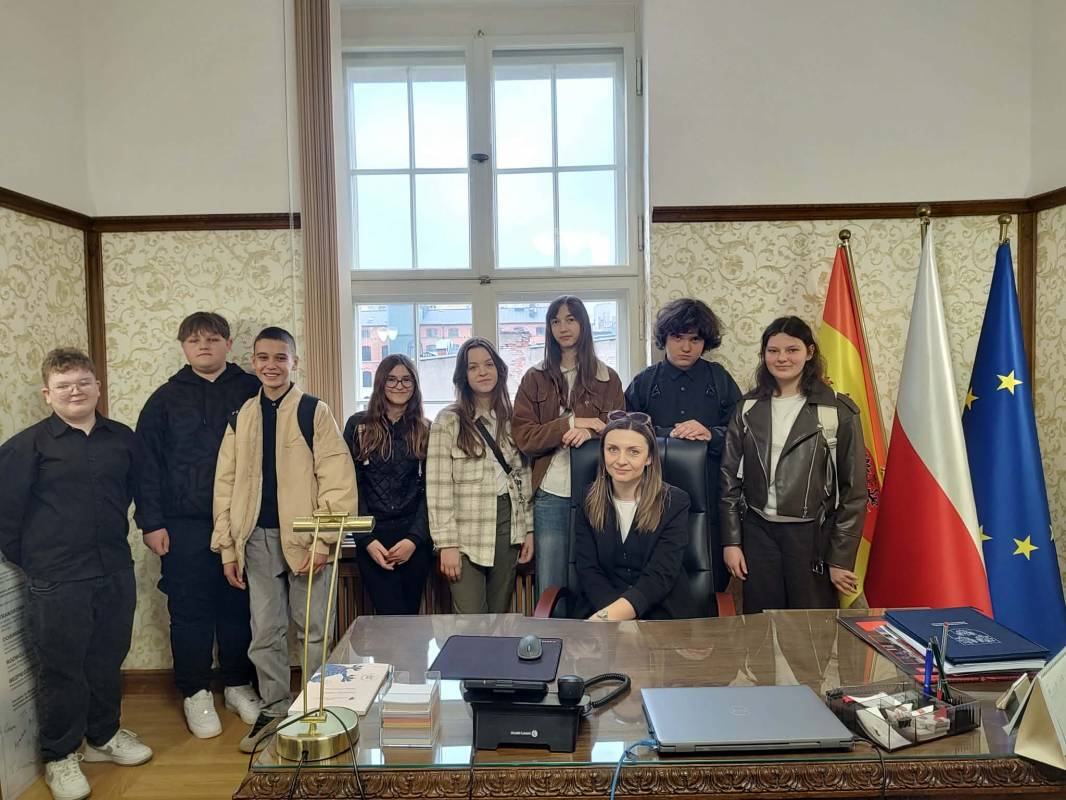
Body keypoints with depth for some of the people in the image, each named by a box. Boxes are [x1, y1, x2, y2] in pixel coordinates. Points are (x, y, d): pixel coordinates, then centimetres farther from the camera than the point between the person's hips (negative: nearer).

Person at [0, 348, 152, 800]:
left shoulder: (121, 438, 4)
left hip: (116, 574, 4)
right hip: (57, 581, -3)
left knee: (108, 660, 16)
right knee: (62, 669, 8)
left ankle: (104, 735, 36)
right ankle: (59, 757, 26)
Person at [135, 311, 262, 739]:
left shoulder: (252, 391, 3)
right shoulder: (165, 399, 6)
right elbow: (147, 463, 5)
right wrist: (151, 522, -2)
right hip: (184, 526, 0)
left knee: (238, 606, 9)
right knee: (190, 610, 6)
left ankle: (238, 685, 26)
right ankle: (195, 693, 22)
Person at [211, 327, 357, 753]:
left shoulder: (315, 412, -5)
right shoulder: (240, 417, 9)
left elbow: (338, 481, -10)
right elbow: (226, 483, 10)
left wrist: (323, 541, -14)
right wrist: (228, 547, 7)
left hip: (305, 539, -4)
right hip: (258, 539, 4)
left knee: (314, 632, 5)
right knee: (264, 634, 12)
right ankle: (274, 711, 29)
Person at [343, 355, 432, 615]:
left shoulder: (425, 430, 6)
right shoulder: (358, 425, 3)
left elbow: (430, 489, 3)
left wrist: (415, 538, -8)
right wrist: (367, 540, -8)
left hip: (415, 539, 1)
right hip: (372, 538, -1)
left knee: (410, 613, 7)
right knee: (392, 617, -6)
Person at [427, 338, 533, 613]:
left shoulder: (511, 420, 10)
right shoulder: (449, 421, -5)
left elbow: (523, 477, 13)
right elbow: (438, 487, -9)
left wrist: (529, 528, 7)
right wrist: (447, 543, -14)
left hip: (508, 531, 4)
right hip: (467, 536, -4)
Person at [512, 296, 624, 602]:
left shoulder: (607, 378, 8)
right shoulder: (534, 378, 7)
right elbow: (523, 437, -2)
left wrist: (589, 432, -16)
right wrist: (571, 423, -12)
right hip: (550, 494, 0)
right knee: (550, 590, 5)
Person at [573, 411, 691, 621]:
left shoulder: (675, 503, -2)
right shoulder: (588, 502, 5)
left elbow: (661, 574, -11)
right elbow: (588, 571, -1)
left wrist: (608, 616, -25)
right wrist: (623, 618, -18)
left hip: (659, 615, -1)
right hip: (596, 610, 1)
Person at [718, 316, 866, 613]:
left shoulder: (838, 411, -5)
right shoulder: (749, 408, 4)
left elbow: (853, 489, -4)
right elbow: (730, 476, 6)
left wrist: (841, 557, -4)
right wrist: (731, 541, 2)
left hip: (811, 534, -2)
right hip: (758, 532, 3)